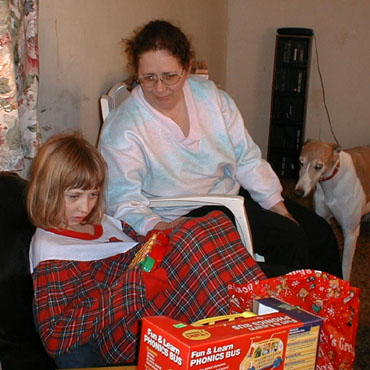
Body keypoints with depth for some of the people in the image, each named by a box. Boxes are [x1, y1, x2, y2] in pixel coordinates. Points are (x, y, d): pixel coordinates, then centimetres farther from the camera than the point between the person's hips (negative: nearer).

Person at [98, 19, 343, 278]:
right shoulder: (122, 130, -16)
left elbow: (247, 158, 4)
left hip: (235, 190, 7)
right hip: (187, 216, -6)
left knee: (319, 232, 2)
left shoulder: (210, 95, 0)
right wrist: (160, 227, -38)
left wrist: (278, 206, -2)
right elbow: (124, 202, -19)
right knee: (289, 238, -20)